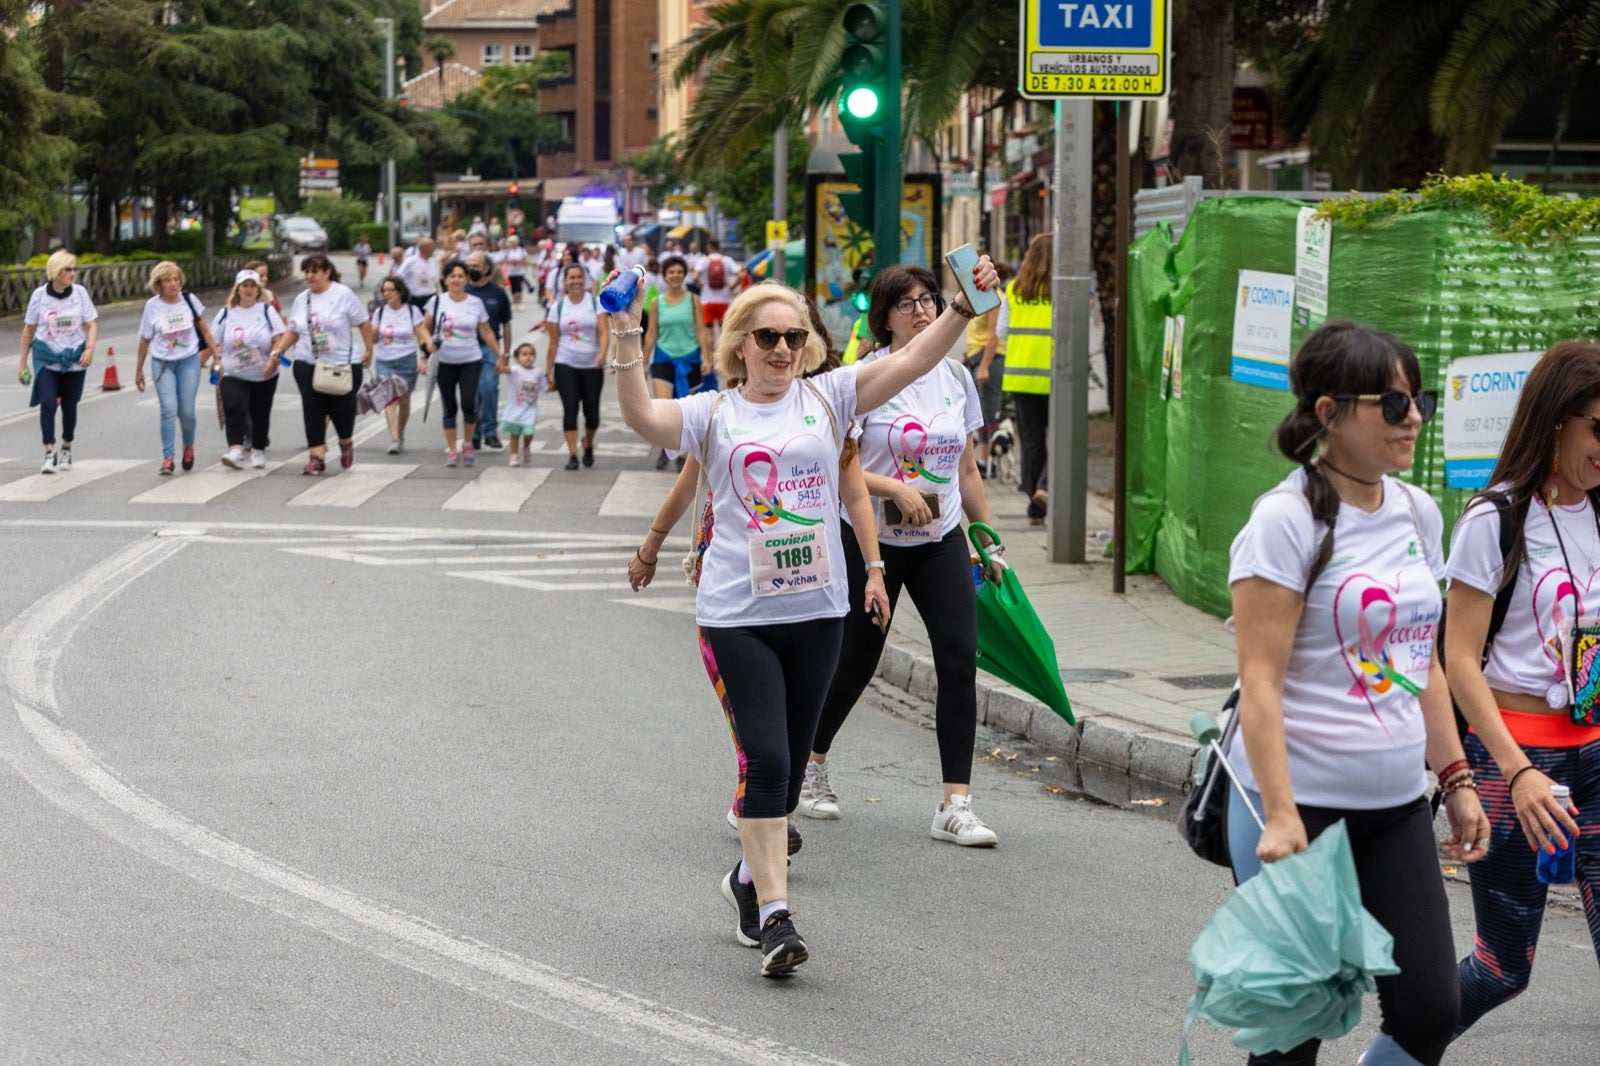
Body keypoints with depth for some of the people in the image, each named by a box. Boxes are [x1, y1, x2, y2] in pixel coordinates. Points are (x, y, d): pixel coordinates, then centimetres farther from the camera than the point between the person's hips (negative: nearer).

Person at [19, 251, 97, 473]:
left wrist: (90, 348, -17)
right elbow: (29, 329, 4)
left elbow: (91, 324, 1)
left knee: (69, 405, 10)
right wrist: (23, 361, 7)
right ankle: (49, 453, -15)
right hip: (46, 357, -1)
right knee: (47, 402, -16)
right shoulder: (40, 295, -4)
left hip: (74, 358, 1)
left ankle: (66, 450, 28)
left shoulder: (80, 292, -3)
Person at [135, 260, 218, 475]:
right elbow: (145, 339, 7)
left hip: (189, 361, 1)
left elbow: (204, 329, 10)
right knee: (169, 410, -13)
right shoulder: (152, 306, -2)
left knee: (186, 411, 0)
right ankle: (167, 458, -10)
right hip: (163, 364, -1)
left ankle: (188, 447, 29)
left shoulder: (189, 300, -1)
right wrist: (139, 369, 13)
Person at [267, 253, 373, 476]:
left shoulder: (343, 294, -4)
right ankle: (317, 457, -2)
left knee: (342, 408, 0)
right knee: (313, 410, -5)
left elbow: (364, 324, -1)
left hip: (343, 365, -3)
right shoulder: (301, 300, 9)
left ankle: (346, 444, 30)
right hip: (308, 364, 3)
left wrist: (368, 351, -4)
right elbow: (293, 331, 15)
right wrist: (277, 350, 2)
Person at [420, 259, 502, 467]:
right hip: (444, 362, 0)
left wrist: (500, 356, 7)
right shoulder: (437, 302, -1)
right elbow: (426, 329, 6)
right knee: (449, 407, 4)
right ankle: (451, 450, 15)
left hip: (471, 361, 0)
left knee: (469, 403, -12)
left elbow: (487, 333, 8)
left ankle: (468, 444, 11)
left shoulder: (476, 303, 1)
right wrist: (425, 357, -1)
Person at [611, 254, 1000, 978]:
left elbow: (912, 362, -2)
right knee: (766, 760, -11)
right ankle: (773, 915, -10)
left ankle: (751, 877, 35)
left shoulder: (827, 398, 6)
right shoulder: (713, 415, 1)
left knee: (790, 762, 13)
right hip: (738, 614, -3)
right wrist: (627, 334, -25)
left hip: (816, 611, 3)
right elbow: (642, 416, -16)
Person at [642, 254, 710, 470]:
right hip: (664, 358, 0)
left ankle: (681, 452, 17)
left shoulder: (692, 299, 2)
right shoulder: (656, 302, 4)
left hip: (689, 358, 0)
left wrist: (706, 357, -8)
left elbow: (701, 330, 1)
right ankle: (665, 447, 8)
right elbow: (651, 333, 9)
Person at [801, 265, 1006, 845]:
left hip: (942, 540, 4)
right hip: (871, 538, -4)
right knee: (856, 662, 8)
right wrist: (894, 488, -25)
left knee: (960, 657, -10)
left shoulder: (955, 377, 6)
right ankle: (811, 762, 36)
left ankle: (955, 804, -8)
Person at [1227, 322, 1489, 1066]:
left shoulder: (1417, 513, 9)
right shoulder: (1286, 521, -13)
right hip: (1303, 805, -7)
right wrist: (1280, 819, -23)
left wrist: (1456, 779, 15)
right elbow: (1260, 682, -17)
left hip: (1397, 808, 7)